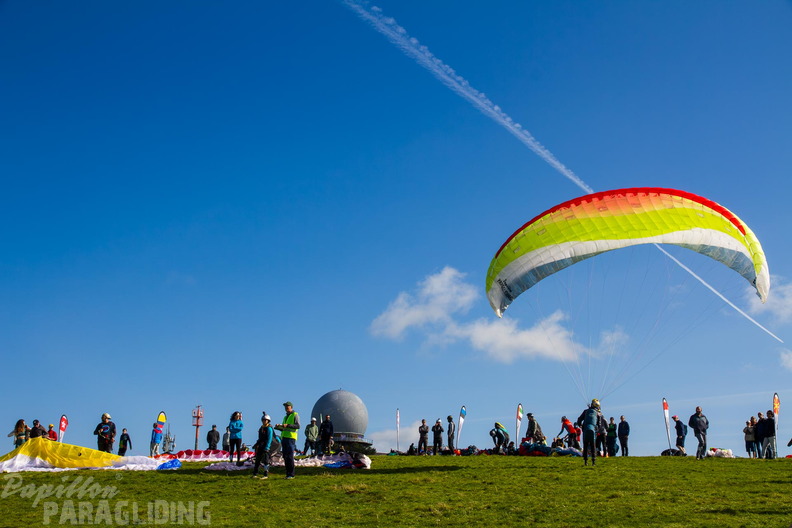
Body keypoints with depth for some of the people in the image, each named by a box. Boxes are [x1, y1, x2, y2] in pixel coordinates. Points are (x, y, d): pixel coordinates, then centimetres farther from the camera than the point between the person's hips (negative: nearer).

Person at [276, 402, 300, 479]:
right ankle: (288, 474, 9)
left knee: (290, 457, -11)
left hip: (291, 438, -8)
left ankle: (291, 474, -9)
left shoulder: (295, 415, 1)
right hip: (283, 438, 8)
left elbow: (298, 426, -12)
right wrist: (279, 427, 6)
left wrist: (288, 425, -21)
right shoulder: (285, 417, 25)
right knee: (285, 457, 5)